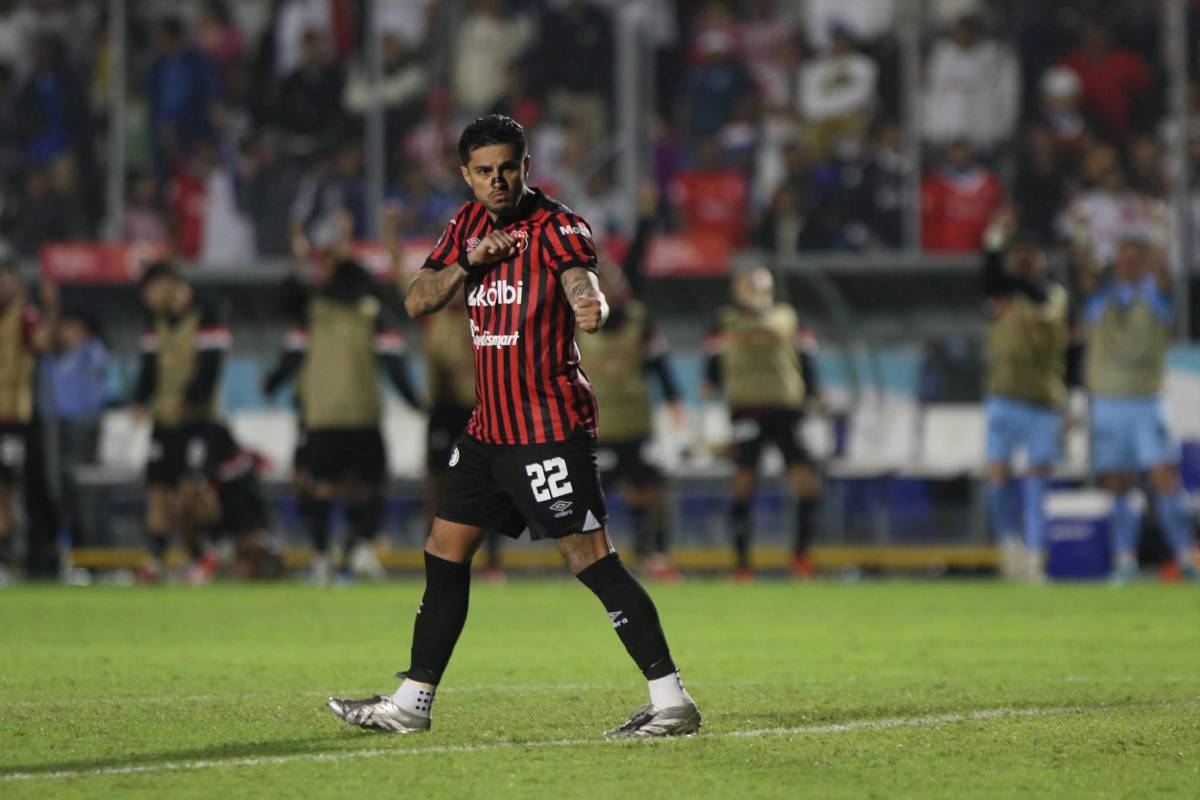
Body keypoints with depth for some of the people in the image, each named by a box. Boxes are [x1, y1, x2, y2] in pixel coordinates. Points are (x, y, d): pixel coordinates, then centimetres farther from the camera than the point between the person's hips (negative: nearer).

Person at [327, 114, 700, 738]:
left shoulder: (556, 227, -11)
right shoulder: (470, 224, 11)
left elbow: (582, 283, -29)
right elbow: (417, 302, 9)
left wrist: (591, 307, -53)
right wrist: (468, 263, -9)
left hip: (550, 426, -8)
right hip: (489, 425, 8)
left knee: (589, 556, -13)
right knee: (445, 551, 11)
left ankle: (671, 700, -13)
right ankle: (412, 702, 21)